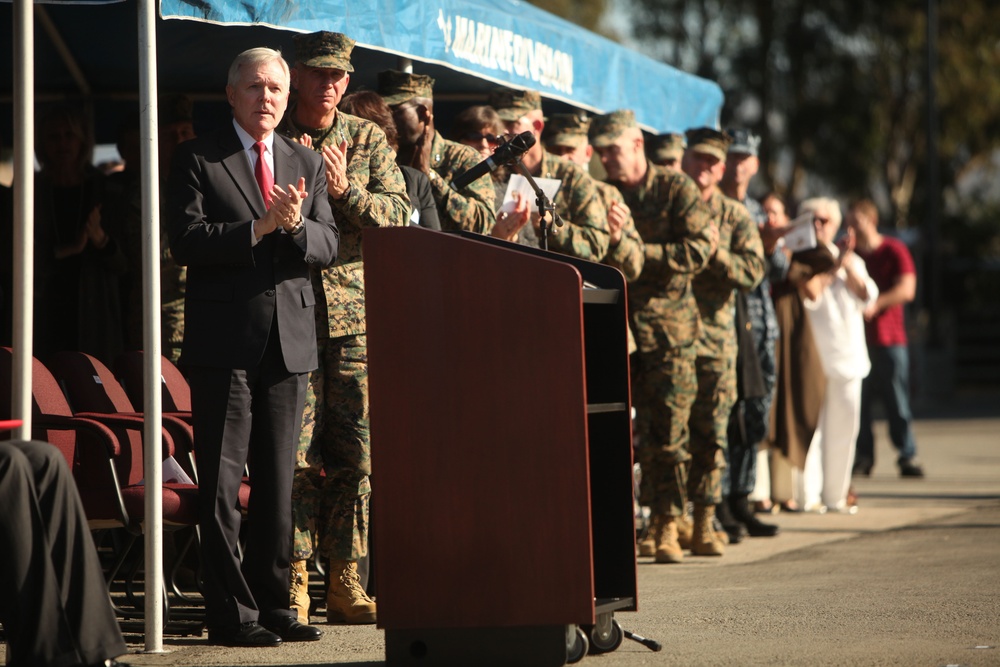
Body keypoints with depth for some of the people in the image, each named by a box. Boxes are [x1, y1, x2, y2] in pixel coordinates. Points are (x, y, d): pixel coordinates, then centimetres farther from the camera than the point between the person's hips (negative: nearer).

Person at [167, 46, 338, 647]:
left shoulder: (306, 163, 15)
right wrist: (261, 226, -18)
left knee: (279, 483, 9)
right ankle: (231, 614, -1)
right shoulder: (198, 159, 1)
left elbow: (328, 246, 8)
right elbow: (188, 242, -10)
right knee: (222, 484, -4)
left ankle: (274, 603, 16)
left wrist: (296, 223, -13)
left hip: (290, 341, 5)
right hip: (225, 341, -4)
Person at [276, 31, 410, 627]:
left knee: (357, 450, 1)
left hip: (355, 309, 2)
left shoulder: (367, 138, 12)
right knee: (297, 449, -6)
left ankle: (345, 582, 8)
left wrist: (346, 191, -12)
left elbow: (399, 214, 3)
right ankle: (295, 583, -1)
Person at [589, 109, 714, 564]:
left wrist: (639, 251, -14)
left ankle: (666, 527, 4)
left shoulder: (677, 191, 3)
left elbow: (698, 250, -8)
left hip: (667, 327, -2)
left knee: (667, 433, -3)